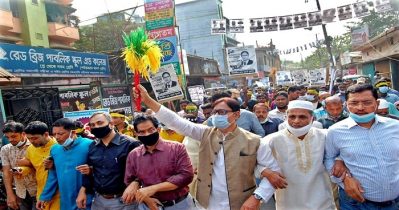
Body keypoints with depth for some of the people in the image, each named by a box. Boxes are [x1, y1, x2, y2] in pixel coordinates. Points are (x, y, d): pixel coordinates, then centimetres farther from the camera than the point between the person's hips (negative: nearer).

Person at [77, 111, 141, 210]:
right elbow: (90, 170, 15)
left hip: (122, 201, -5)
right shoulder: (92, 146, 5)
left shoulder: (130, 144, -14)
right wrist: (83, 190, 6)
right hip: (98, 200, 6)